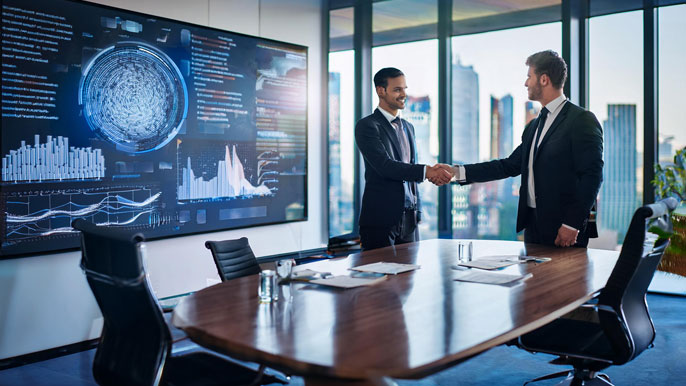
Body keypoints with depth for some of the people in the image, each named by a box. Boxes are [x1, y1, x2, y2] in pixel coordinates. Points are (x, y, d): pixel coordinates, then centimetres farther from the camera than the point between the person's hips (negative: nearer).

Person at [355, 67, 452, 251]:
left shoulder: (408, 127, 18)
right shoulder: (367, 126, -7)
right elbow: (384, 165, -20)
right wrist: (428, 171, -27)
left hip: (409, 219, 7)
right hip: (381, 218, -7)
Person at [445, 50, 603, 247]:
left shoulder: (582, 120, -7)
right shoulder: (533, 126, 18)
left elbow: (592, 175, -13)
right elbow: (510, 165, 15)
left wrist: (573, 224, -18)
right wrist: (459, 172, 9)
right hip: (533, 224, 7)